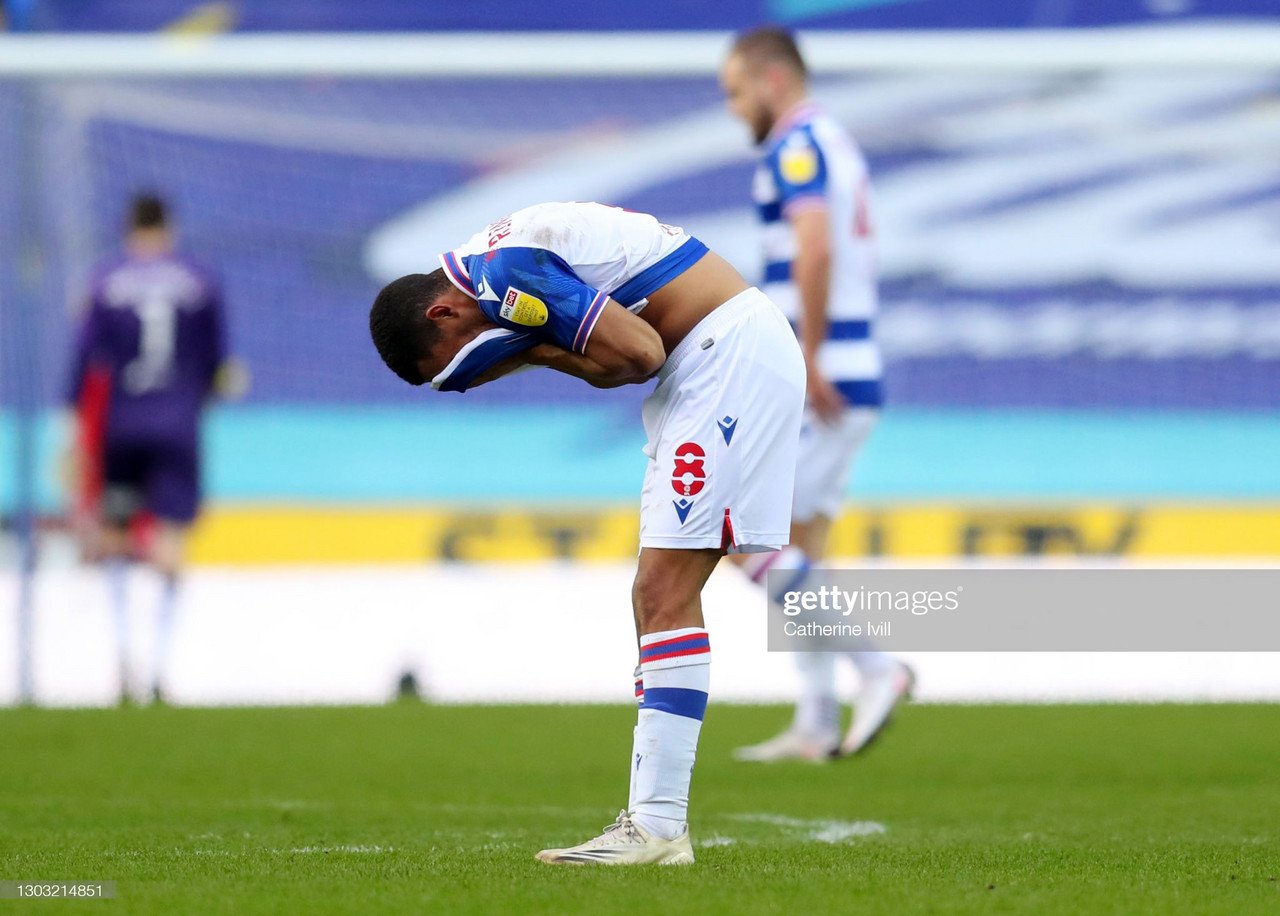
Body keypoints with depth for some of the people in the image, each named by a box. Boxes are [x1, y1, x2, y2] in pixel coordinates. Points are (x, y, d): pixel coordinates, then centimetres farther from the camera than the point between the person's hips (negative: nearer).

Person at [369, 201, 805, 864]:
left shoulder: (503, 273, -16)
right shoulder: (499, 261, 14)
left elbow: (635, 353, -20)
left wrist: (532, 353, -6)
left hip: (732, 353, -10)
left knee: (665, 591, -14)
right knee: (657, 596, 8)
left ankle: (656, 825, -18)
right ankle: (654, 820, 7)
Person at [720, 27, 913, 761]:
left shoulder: (796, 145, -10)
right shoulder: (837, 143, 20)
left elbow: (816, 247, -24)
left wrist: (808, 363, -25)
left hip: (819, 387, -10)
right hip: (852, 382, 10)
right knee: (801, 548, 12)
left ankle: (876, 667, -12)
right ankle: (817, 725, 10)